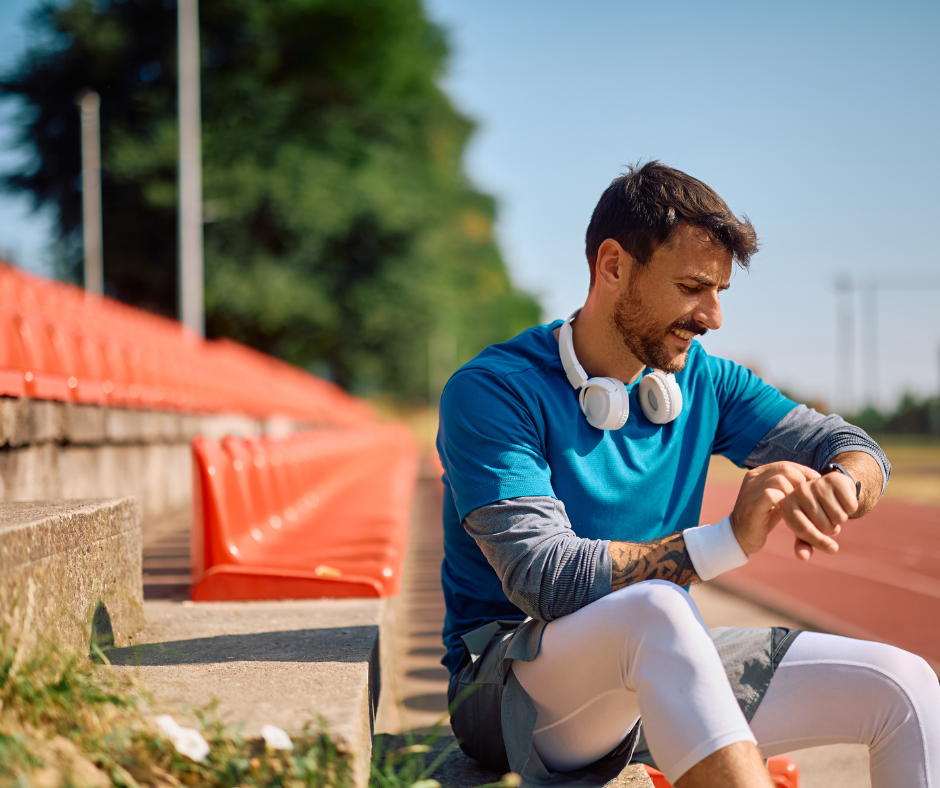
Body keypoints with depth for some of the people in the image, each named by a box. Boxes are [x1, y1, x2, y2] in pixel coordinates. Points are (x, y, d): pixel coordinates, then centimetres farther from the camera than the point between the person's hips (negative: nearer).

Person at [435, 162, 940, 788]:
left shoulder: (703, 379, 7)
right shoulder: (492, 392, -14)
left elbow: (857, 449, 6)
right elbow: (545, 580, -25)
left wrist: (833, 488, -21)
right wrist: (729, 540, -33)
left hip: (661, 668, 6)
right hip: (509, 684, -6)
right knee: (654, 608, -39)